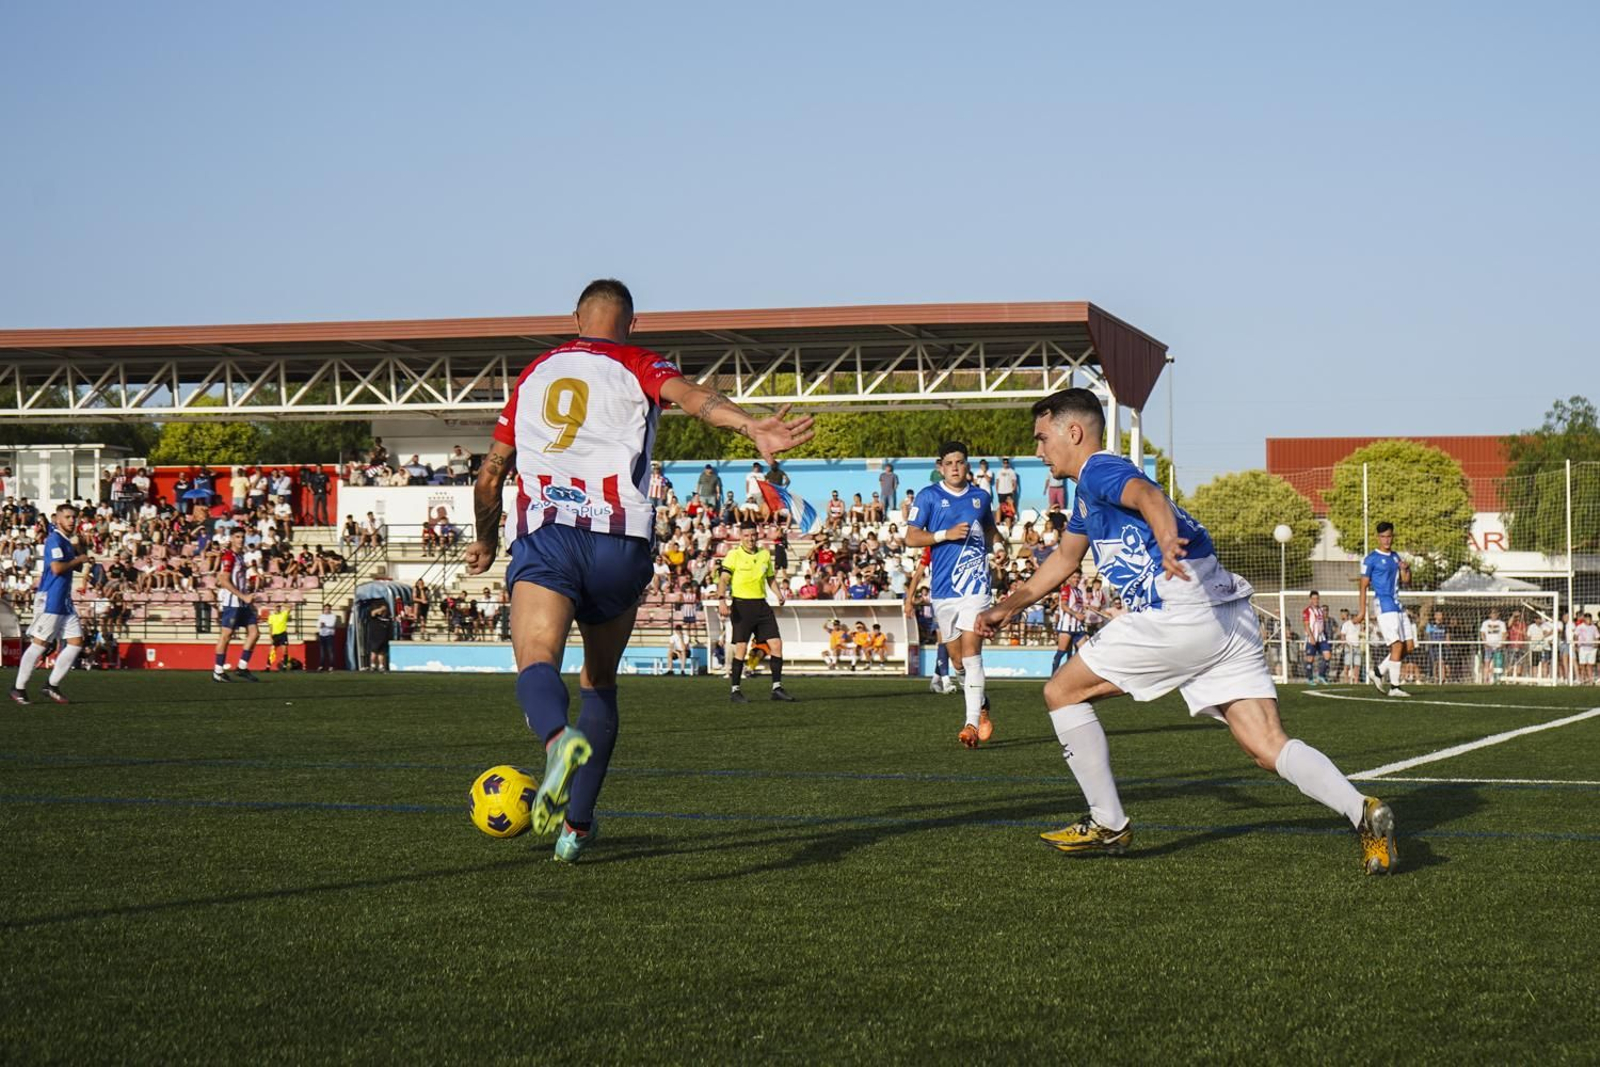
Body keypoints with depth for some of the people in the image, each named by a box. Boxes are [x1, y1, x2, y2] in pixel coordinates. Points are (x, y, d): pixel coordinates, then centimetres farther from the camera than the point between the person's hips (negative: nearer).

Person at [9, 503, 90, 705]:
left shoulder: (67, 542, 16)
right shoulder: (54, 539, -12)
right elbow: (57, 567, -24)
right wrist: (79, 560, -11)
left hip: (65, 601, 9)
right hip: (50, 600, -9)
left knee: (76, 643, 3)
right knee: (39, 644, -5)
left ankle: (52, 685, 9)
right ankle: (18, 688, 4)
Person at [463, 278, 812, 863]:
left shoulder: (535, 373, 23)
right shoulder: (638, 367, 12)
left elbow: (491, 473, 28)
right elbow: (691, 396, -12)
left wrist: (486, 541, 44)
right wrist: (752, 427, -29)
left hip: (543, 535, 0)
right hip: (619, 544, 0)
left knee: (537, 662, -18)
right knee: (600, 681, 17)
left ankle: (560, 738, -53)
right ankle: (576, 825, 16)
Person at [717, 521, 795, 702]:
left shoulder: (765, 554, 12)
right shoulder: (734, 555, -4)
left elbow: (771, 578, 21)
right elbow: (723, 580, -11)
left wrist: (779, 594, 3)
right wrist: (722, 599, -26)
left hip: (761, 605, 5)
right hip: (741, 604, -5)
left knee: (776, 644, -1)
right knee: (741, 648, -6)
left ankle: (777, 688, 6)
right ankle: (735, 690, 3)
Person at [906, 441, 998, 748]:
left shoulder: (980, 497, 11)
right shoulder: (928, 497, 2)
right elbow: (911, 537, -3)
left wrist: (981, 547, 10)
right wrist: (946, 534, -15)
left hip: (976, 584, 0)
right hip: (943, 588, 1)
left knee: (971, 650, -14)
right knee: (956, 657, 9)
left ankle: (973, 723, -18)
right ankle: (981, 706, 33)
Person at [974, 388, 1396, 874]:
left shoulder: (1098, 469, 0)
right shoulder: (1089, 491, 29)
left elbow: (1149, 496, -24)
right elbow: (1065, 557, 46)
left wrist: (1166, 540, -45)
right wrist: (1010, 605, 50)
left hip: (1181, 612, -9)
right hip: (1229, 616, 9)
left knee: (1062, 692, 7)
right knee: (1268, 748, -2)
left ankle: (1108, 824, 11)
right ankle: (1362, 811, -22)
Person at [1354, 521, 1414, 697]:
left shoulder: (1395, 557, 17)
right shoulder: (1371, 559, -4)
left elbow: (1405, 580, 18)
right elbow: (1364, 585, -4)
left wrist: (1406, 569, -4)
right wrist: (1362, 611, -8)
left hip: (1398, 606, 8)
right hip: (1385, 606, -8)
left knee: (1409, 646, 4)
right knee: (1397, 646, -14)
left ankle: (1379, 671, 16)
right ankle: (1394, 686, -10)